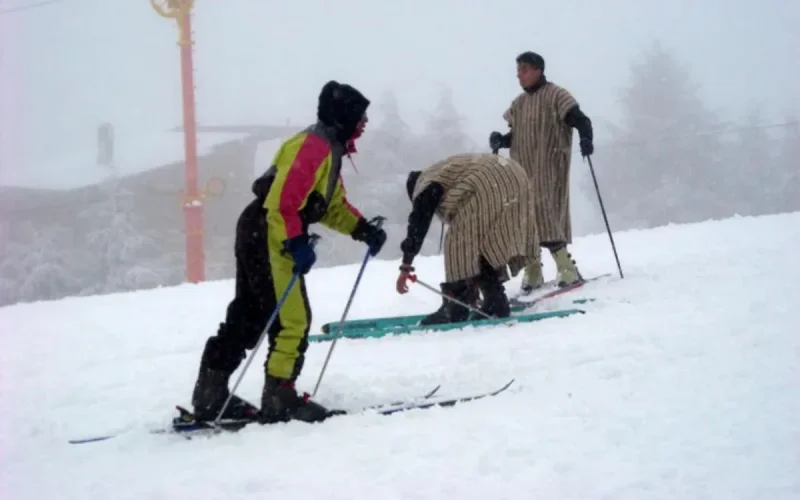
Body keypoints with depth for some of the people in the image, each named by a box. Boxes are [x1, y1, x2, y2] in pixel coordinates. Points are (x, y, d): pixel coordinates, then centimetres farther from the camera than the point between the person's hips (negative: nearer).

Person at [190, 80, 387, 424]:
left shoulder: (328, 150, 17)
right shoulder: (313, 147, -16)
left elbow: (333, 205, 22)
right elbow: (282, 200, -24)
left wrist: (362, 229, 9)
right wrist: (297, 243, -28)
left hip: (260, 236, 11)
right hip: (269, 237, -11)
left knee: (247, 318, 13)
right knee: (293, 319, -7)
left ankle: (210, 397, 18)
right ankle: (279, 400, -1)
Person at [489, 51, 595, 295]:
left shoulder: (555, 96, -5)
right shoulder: (518, 103, 16)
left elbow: (580, 120, -12)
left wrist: (586, 139, -32)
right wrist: (500, 140, 0)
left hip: (549, 170, -7)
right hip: (523, 171, 7)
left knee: (546, 216, -16)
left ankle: (567, 270, -11)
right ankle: (532, 274, 10)